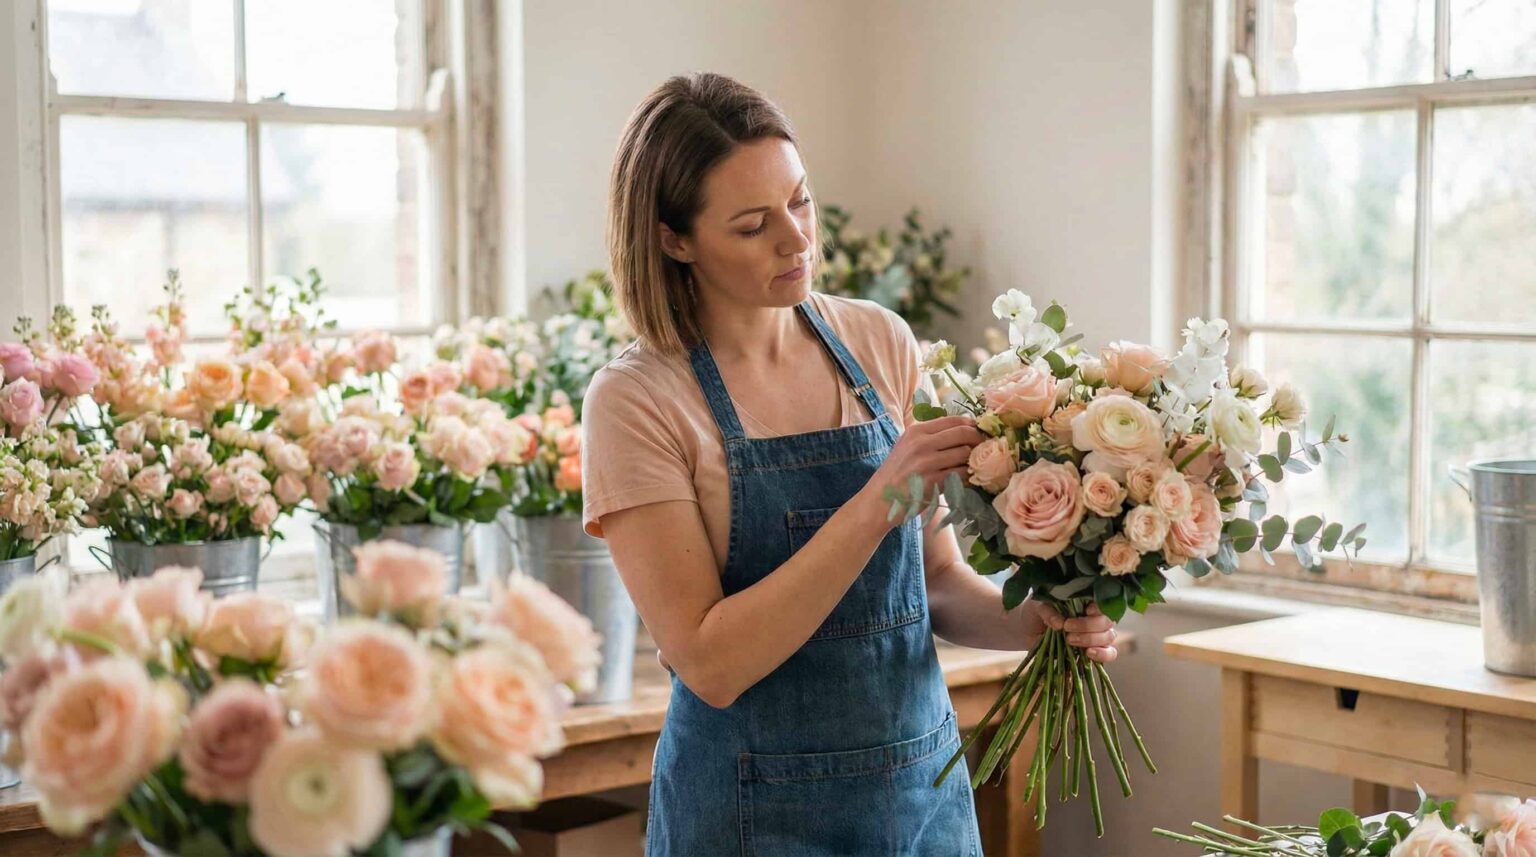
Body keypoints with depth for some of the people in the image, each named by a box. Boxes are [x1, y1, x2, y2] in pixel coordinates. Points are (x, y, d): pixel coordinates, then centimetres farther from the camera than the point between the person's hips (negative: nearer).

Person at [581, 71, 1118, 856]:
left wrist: (1035, 620, -13)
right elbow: (710, 662, -19)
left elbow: (938, 581, 7)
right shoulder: (637, 402, -13)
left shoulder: (880, 343, 0)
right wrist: (876, 503, -25)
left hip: (926, 785, 4)